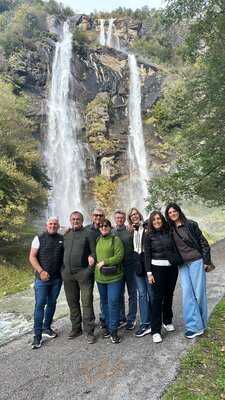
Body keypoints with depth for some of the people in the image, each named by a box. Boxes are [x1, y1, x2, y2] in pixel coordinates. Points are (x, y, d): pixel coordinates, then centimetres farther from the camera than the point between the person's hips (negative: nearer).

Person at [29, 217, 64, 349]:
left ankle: (47, 328, 32)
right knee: (40, 305, 0)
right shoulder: (39, 238, -3)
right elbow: (32, 257, -6)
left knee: (52, 303, 14)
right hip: (42, 278, -3)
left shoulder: (62, 239, 4)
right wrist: (41, 271, -14)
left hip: (57, 278, 3)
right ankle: (37, 335, 11)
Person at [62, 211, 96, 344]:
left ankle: (89, 331, 12)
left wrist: (92, 258, -20)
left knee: (87, 302, -1)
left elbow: (94, 252, -3)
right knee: (72, 302, 15)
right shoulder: (66, 235, 14)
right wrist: (63, 268, 9)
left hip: (83, 273, -5)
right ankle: (76, 328, 30)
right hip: (68, 273, 5)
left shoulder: (88, 234, -1)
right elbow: (63, 252, 18)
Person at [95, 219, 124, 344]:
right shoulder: (97, 240, 10)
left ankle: (113, 330, 11)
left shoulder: (115, 240, -7)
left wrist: (104, 262, -16)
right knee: (104, 303, 16)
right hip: (100, 277, 6)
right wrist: (97, 264, 5)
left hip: (114, 277, -5)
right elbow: (94, 254, 22)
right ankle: (108, 325, 32)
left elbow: (119, 256, -15)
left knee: (113, 303, -3)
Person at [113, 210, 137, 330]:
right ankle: (121, 317, 28)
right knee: (119, 293, 13)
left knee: (132, 293, 8)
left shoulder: (130, 231, -4)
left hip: (129, 265, -3)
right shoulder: (111, 232, 6)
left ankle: (131, 318, 21)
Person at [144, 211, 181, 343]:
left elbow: (175, 248, 11)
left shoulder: (169, 232, 6)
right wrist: (149, 273, -8)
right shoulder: (149, 236, -2)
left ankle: (168, 321, 34)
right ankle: (156, 331, 6)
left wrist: (179, 261, 4)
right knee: (158, 298, -2)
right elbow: (147, 255, -3)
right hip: (157, 268, -3)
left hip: (172, 267, 3)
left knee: (169, 295, 14)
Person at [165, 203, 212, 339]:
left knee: (199, 292, 4)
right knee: (187, 294, 1)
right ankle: (194, 326, 10)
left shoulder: (190, 224, -6)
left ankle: (201, 324, 22)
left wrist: (206, 261, -6)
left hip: (196, 261, -4)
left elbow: (203, 242, -4)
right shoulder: (171, 229, 5)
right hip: (183, 264, 4)